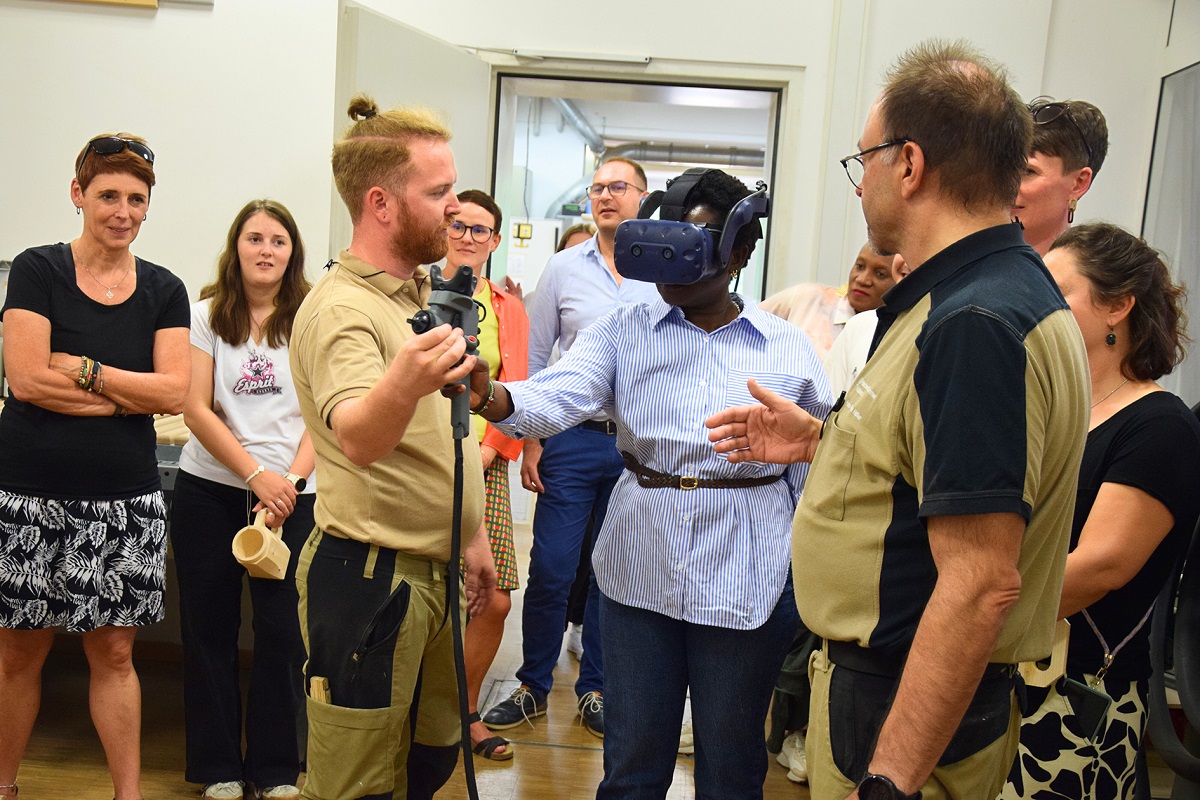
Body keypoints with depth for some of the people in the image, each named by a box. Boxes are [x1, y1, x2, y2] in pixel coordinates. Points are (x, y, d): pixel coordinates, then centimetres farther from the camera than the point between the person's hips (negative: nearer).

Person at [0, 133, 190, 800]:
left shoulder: (165, 291, 6)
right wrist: (127, 393, -10)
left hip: (126, 500, 2)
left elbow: (174, 393, -5)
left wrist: (81, 370, -11)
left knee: (115, 651, 8)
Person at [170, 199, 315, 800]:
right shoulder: (207, 315, 4)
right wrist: (257, 475, -12)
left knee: (282, 630, 0)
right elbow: (197, 410, -3)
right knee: (209, 626, 6)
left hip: (292, 494, -1)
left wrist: (290, 481, -14)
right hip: (209, 487, 1)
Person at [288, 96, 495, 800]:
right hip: (369, 576, -9)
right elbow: (357, 439, -36)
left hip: (438, 570, 9)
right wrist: (402, 383, -57)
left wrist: (474, 535, 21)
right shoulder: (341, 307, -17)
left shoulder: (425, 290, 12)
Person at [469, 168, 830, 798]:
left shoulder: (788, 348, 2)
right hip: (639, 567, 1)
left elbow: (816, 463, 9)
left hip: (748, 577, 0)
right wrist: (493, 398, -37)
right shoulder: (623, 330, 1)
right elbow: (559, 395, -16)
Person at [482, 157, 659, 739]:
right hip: (574, 439, 0)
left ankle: (594, 690, 25)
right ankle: (533, 687, 20)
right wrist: (530, 440, 0)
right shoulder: (564, 268, 4)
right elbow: (534, 358, 6)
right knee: (550, 570, 1)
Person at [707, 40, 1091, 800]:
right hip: (886, 680, 10)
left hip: (913, 716, -10)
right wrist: (824, 439, 14)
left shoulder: (974, 327, -27)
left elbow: (981, 585, -30)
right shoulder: (1007, 291, 7)